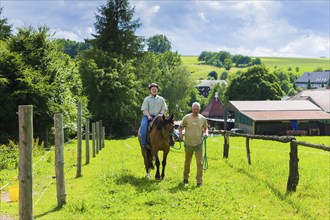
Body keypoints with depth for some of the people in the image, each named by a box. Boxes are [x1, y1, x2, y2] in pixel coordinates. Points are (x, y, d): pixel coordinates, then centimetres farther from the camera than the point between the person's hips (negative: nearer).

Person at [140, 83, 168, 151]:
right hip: (148, 116, -2)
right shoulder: (147, 99, 12)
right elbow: (145, 109, 3)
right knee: (143, 126, -31)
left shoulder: (161, 99, 17)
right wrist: (148, 116, -15)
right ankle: (143, 144, -27)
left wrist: (160, 114, -8)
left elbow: (163, 109, 12)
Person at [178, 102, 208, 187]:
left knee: (199, 163, -5)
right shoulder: (187, 117, -3)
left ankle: (199, 181, 1)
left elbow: (206, 127, 14)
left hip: (199, 144, 0)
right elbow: (181, 126, 5)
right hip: (188, 144, 0)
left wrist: (206, 133, -6)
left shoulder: (202, 118, 1)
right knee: (187, 162, 16)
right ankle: (185, 178, 34)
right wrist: (180, 133, -13)